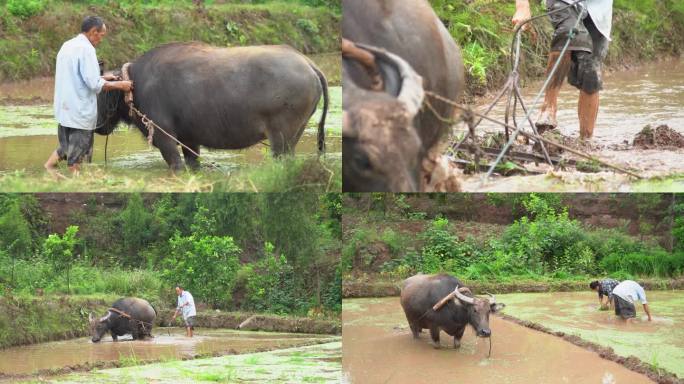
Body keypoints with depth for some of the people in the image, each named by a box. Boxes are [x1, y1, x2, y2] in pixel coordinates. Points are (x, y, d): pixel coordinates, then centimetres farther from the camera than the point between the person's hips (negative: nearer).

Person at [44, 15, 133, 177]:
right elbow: (94, 84, -21)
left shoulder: (67, 46, 12)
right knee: (77, 152, 2)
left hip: (64, 108, 8)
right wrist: (119, 85, -10)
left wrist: (102, 78, 19)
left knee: (66, 146, 21)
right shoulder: (86, 49, -16)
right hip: (80, 110, -8)